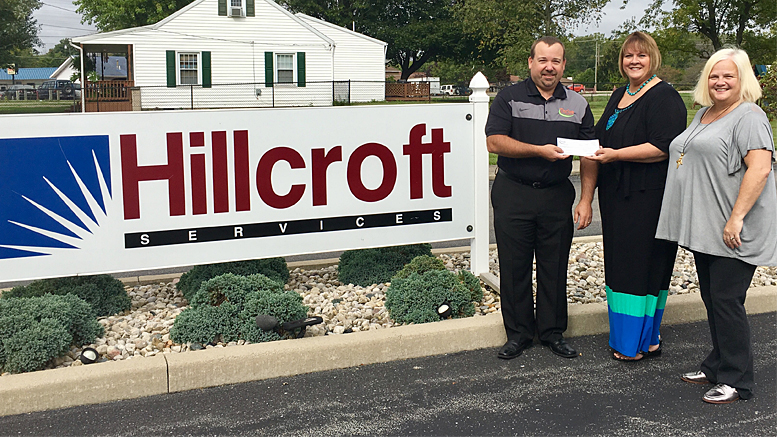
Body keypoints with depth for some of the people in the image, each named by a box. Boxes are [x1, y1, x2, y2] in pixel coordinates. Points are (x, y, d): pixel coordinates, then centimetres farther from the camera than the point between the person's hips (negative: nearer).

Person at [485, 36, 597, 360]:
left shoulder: (577, 104, 8)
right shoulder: (509, 98, 1)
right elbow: (494, 141, -11)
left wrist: (586, 200, -2)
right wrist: (540, 151, -17)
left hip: (557, 196, 2)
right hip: (513, 195, -2)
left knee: (555, 266, 8)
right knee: (514, 266, 5)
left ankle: (553, 331, 22)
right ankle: (518, 333, 18)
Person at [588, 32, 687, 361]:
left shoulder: (664, 97, -11)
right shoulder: (619, 95, 16)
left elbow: (663, 148, -21)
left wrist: (615, 155, -23)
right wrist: (594, 150, 8)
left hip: (648, 196, -9)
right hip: (617, 195, 9)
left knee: (643, 263, -3)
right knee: (620, 263, 12)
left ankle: (644, 341, 8)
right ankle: (626, 337, 22)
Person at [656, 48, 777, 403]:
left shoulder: (748, 117, -10)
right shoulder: (703, 114, 18)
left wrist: (736, 218, -25)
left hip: (731, 232, -9)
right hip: (703, 229, 9)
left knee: (726, 302, -5)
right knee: (711, 300, 15)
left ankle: (735, 380, 5)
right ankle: (718, 365, 27)